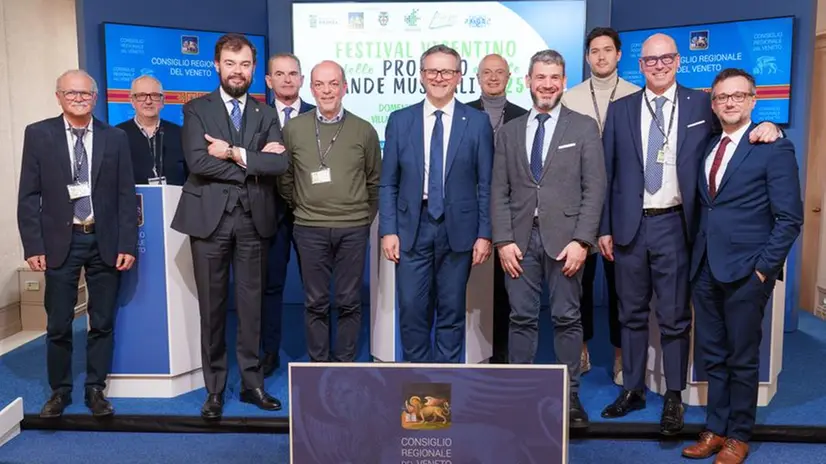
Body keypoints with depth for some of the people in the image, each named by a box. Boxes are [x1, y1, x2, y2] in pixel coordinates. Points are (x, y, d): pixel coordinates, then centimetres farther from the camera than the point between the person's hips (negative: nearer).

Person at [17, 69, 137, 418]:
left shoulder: (115, 138, 3)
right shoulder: (38, 134, 2)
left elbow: (126, 195, 2)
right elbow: (29, 196, 1)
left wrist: (127, 244, -5)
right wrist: (33, 245, -6)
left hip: (104, 241, 1)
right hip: (60, 241, 0)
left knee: (103, 322, 8)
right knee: (58, 324, 7)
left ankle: (96, 389, 23)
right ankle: (59, 391, 25)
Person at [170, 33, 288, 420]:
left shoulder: (266, 114, 11)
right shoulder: (196, 109, 4)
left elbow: (280, 163, -5)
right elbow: (198, 162, -12)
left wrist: (237, 153, -13)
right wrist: (254, 163, -10)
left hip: (253, 219, 2)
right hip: (210, 218, -2)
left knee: (251, 304, 8)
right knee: (212, 306, 5)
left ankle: (252, 382, 21)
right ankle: (215, 388, 18)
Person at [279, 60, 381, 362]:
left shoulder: (364, 130, 2)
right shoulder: (293, 129, 2)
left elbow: (374, 180, 11)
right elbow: (285, 178, 12)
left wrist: (366, 216, 11)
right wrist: (300, 209, 13)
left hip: (353, 229, 0)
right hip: (310, 229, 0)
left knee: (349, 302, 7)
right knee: (316, 303, 8)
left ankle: (345, 365, 20)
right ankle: (318, 366, 21)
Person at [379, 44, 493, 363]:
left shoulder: (478, 122, 2)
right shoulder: (400, 120, 5)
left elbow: (485, 184, 2)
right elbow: (388, 183, 5)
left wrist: (484, 234, -3)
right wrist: (388, 230, -3)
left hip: (458, 229, 0)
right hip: (412, 228, 1)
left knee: (452, 312, 9)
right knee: (412, 310, 3)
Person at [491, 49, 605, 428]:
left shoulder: (584, 128, 5)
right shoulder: (509, 131, 12)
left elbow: (595, 188, -1)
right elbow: (499, 191, 7)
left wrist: (581, 240, -10)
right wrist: (503, 240, -3)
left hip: (564, 238, -2)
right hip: (520, 239, 2)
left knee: (567, 318, 4)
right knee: (522, 318, 6)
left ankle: (570, 395, 16)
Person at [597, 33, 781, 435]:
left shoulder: (701, 105, 4)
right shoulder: (620, 110, 7)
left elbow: (738, 132, 11)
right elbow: (607, 172, 6)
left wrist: (767, 126, -13)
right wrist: (604, 227, 2)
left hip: (674, 225, -1)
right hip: (629, 225, 2)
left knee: (675, 317, 4)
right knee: (631, 313, 11)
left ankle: (674, 398, 17)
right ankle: (632, 390, 25)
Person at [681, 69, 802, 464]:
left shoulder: (775, 148, -5)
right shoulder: (707, 148, 12)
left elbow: (789, 218, -8)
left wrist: (764, 267, -12)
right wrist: (697, 256, 4)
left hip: (746, 272, -5)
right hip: (706, 269, 5)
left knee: (742, 359, 7)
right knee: (712, 356, 13)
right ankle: (715, 429, 27)